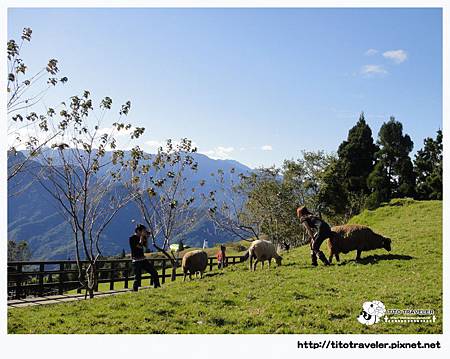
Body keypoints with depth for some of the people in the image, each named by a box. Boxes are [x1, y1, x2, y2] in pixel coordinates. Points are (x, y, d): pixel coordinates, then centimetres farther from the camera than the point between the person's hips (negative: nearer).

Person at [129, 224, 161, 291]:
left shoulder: (140, 237, 12)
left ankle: (157, 286, 17)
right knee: (137, 277, -7)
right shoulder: (132, 238, -12)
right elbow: (140, 246, -21)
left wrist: (146, 237, 5)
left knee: (154, 273, 6)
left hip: (143, 259, 8)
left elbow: (146, 245, 14)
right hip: (136, 261, -8)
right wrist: (142, 236, -15)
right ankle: (135, 291, 4)